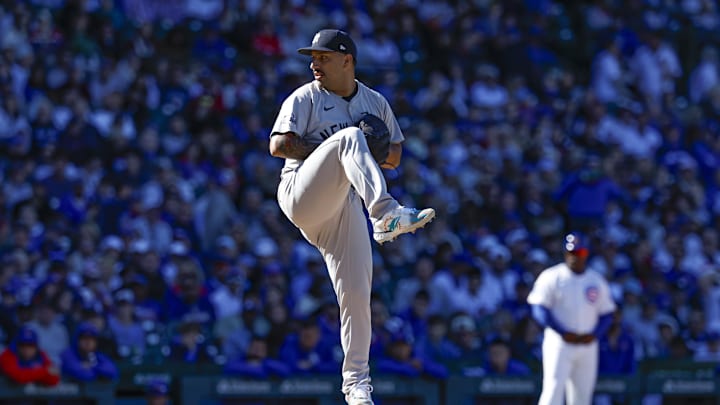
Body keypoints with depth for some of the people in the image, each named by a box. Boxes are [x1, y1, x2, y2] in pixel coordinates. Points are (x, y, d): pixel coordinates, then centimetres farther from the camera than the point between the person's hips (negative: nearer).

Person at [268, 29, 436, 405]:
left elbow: (394, 156, 22)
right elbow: (279, 145, -6)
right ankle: (386, 214, -50)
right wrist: (331, 149, -10)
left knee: (356, 295, -4)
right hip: (301, 195, -4)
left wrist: (380, 155, -2)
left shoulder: (376, 103, 19)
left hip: (345, 207, 4)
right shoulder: (305, 98, 6)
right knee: (350, 137, -29)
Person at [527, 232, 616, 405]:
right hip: (559, 344, -4)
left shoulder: (597, 280, 11)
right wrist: (563, 333, -15)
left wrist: (594, 334, -5)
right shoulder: (552, 277, -1)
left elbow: (607, 314, 14)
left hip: (588, 345, 4)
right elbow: (539, 310, -7)